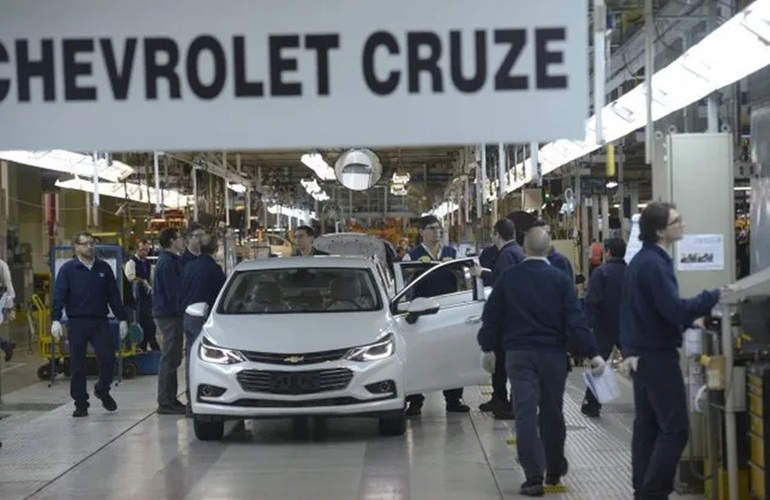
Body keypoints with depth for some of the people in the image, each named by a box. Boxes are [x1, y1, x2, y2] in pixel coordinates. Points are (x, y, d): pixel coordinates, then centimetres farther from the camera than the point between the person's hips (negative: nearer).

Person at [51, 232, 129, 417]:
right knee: (77, 365, 3)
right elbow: (59, 296, -7)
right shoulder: (68, 269, 0)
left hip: (100, 321, 2)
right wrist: (56, 320, -19)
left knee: (108, 358, -4)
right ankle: (80, 403, 13)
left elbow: (114, 295, 10)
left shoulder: (104, 268, 8)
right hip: (77, 323, -2)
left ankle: (102, 390, 22)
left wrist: (122, 318, 7)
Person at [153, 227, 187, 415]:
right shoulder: (168, 263, -15)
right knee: (169, 360, -7)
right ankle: (166, 403, -4)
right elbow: (174, 292, -19)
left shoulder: (171, 261, 17)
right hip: (169, 315, -11)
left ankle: (169, 400, 21)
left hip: (170, 315, 11)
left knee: (172, 359, 15)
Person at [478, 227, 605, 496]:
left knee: (525, 414, -3)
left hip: (519, 354, 0)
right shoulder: (560, 279, -5)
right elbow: (575, 319, -11)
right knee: (552, 412, 15)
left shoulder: (508, 278, 0)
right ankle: (554, 469, 28)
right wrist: (592, 353, -10)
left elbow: (492, 315, 4)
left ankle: (534, 476, -11)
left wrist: (487, 347, 15)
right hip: (552, 353, 0)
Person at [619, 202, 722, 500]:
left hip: (641, 354, 10)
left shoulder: (643, 260, 14)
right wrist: (716, 297, -22)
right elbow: (674, 309, -26)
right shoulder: (654, 264, -19)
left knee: (647, 426, 12)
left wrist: (688, 320, 11)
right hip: (657, 355, -10)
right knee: (675, 428, -9)